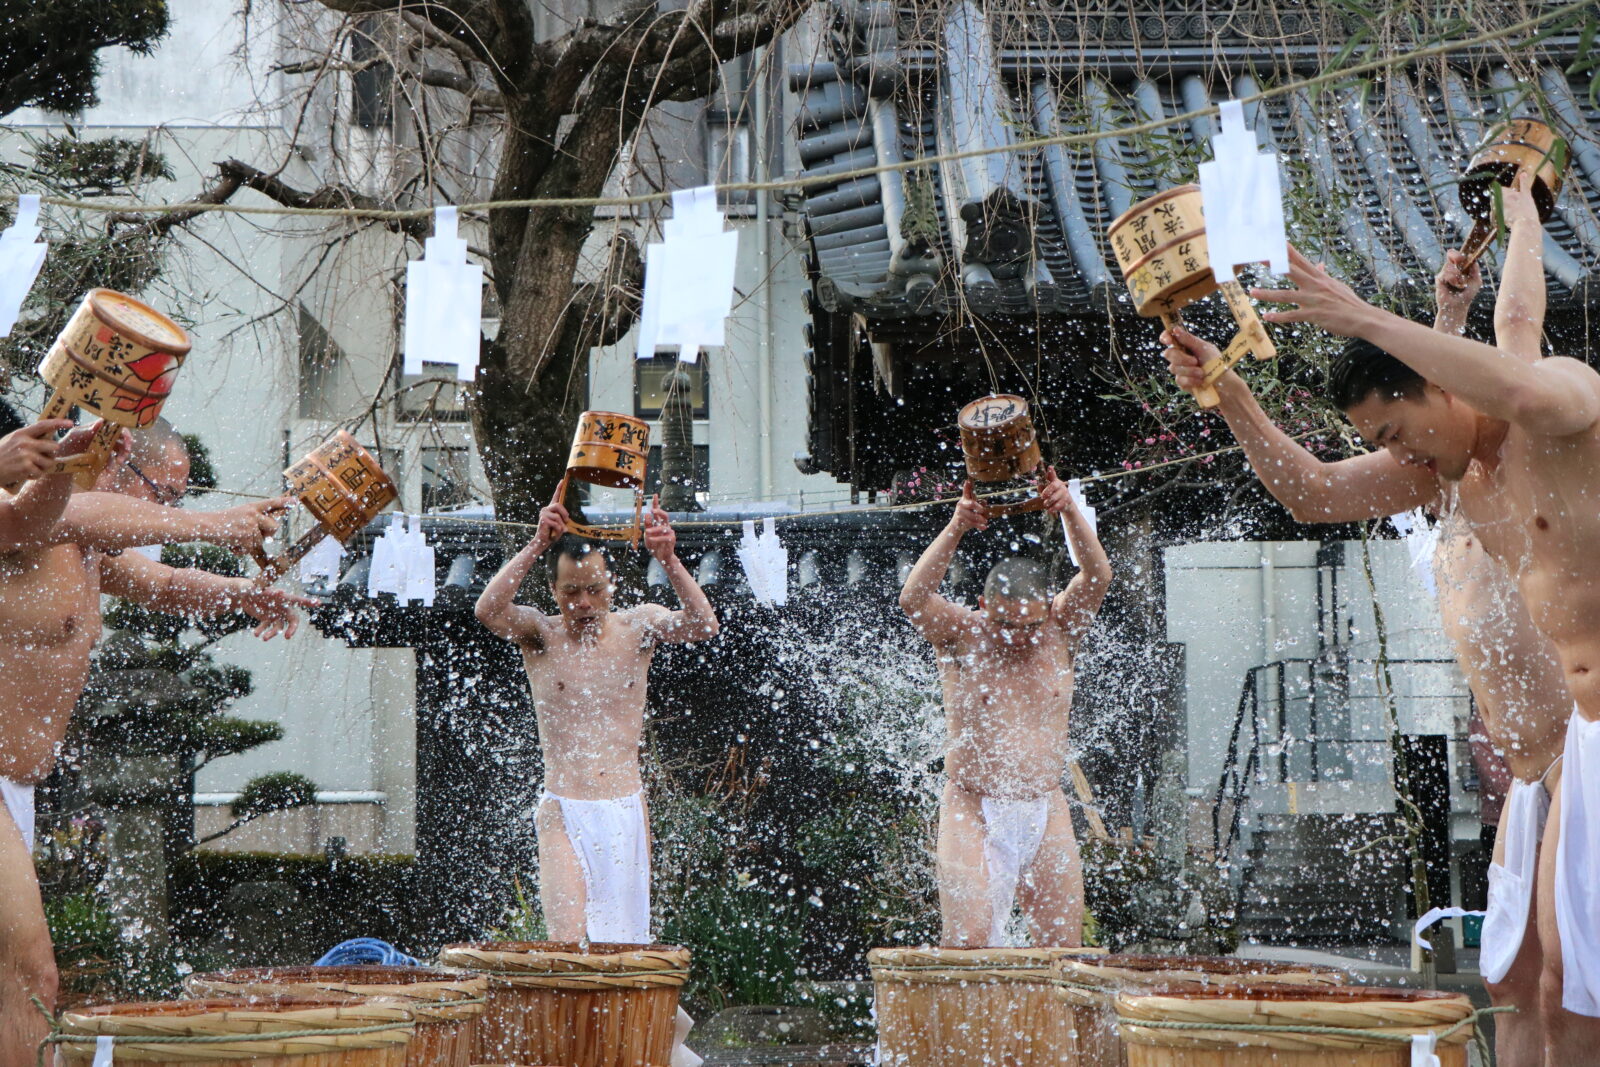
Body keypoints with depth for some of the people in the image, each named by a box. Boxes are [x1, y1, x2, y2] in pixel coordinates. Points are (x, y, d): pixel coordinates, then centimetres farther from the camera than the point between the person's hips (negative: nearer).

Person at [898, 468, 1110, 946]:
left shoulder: (1059, 633, 4)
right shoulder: (962, 636, -3)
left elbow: (1098, 577, -11)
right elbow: (913, 598, -21)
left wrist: (1071, 513, -26)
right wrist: (955, 529, -31)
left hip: (1046, 813, 3)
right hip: (972, 812, -3)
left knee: (1064, 948, -1)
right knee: (966, 941, -16)